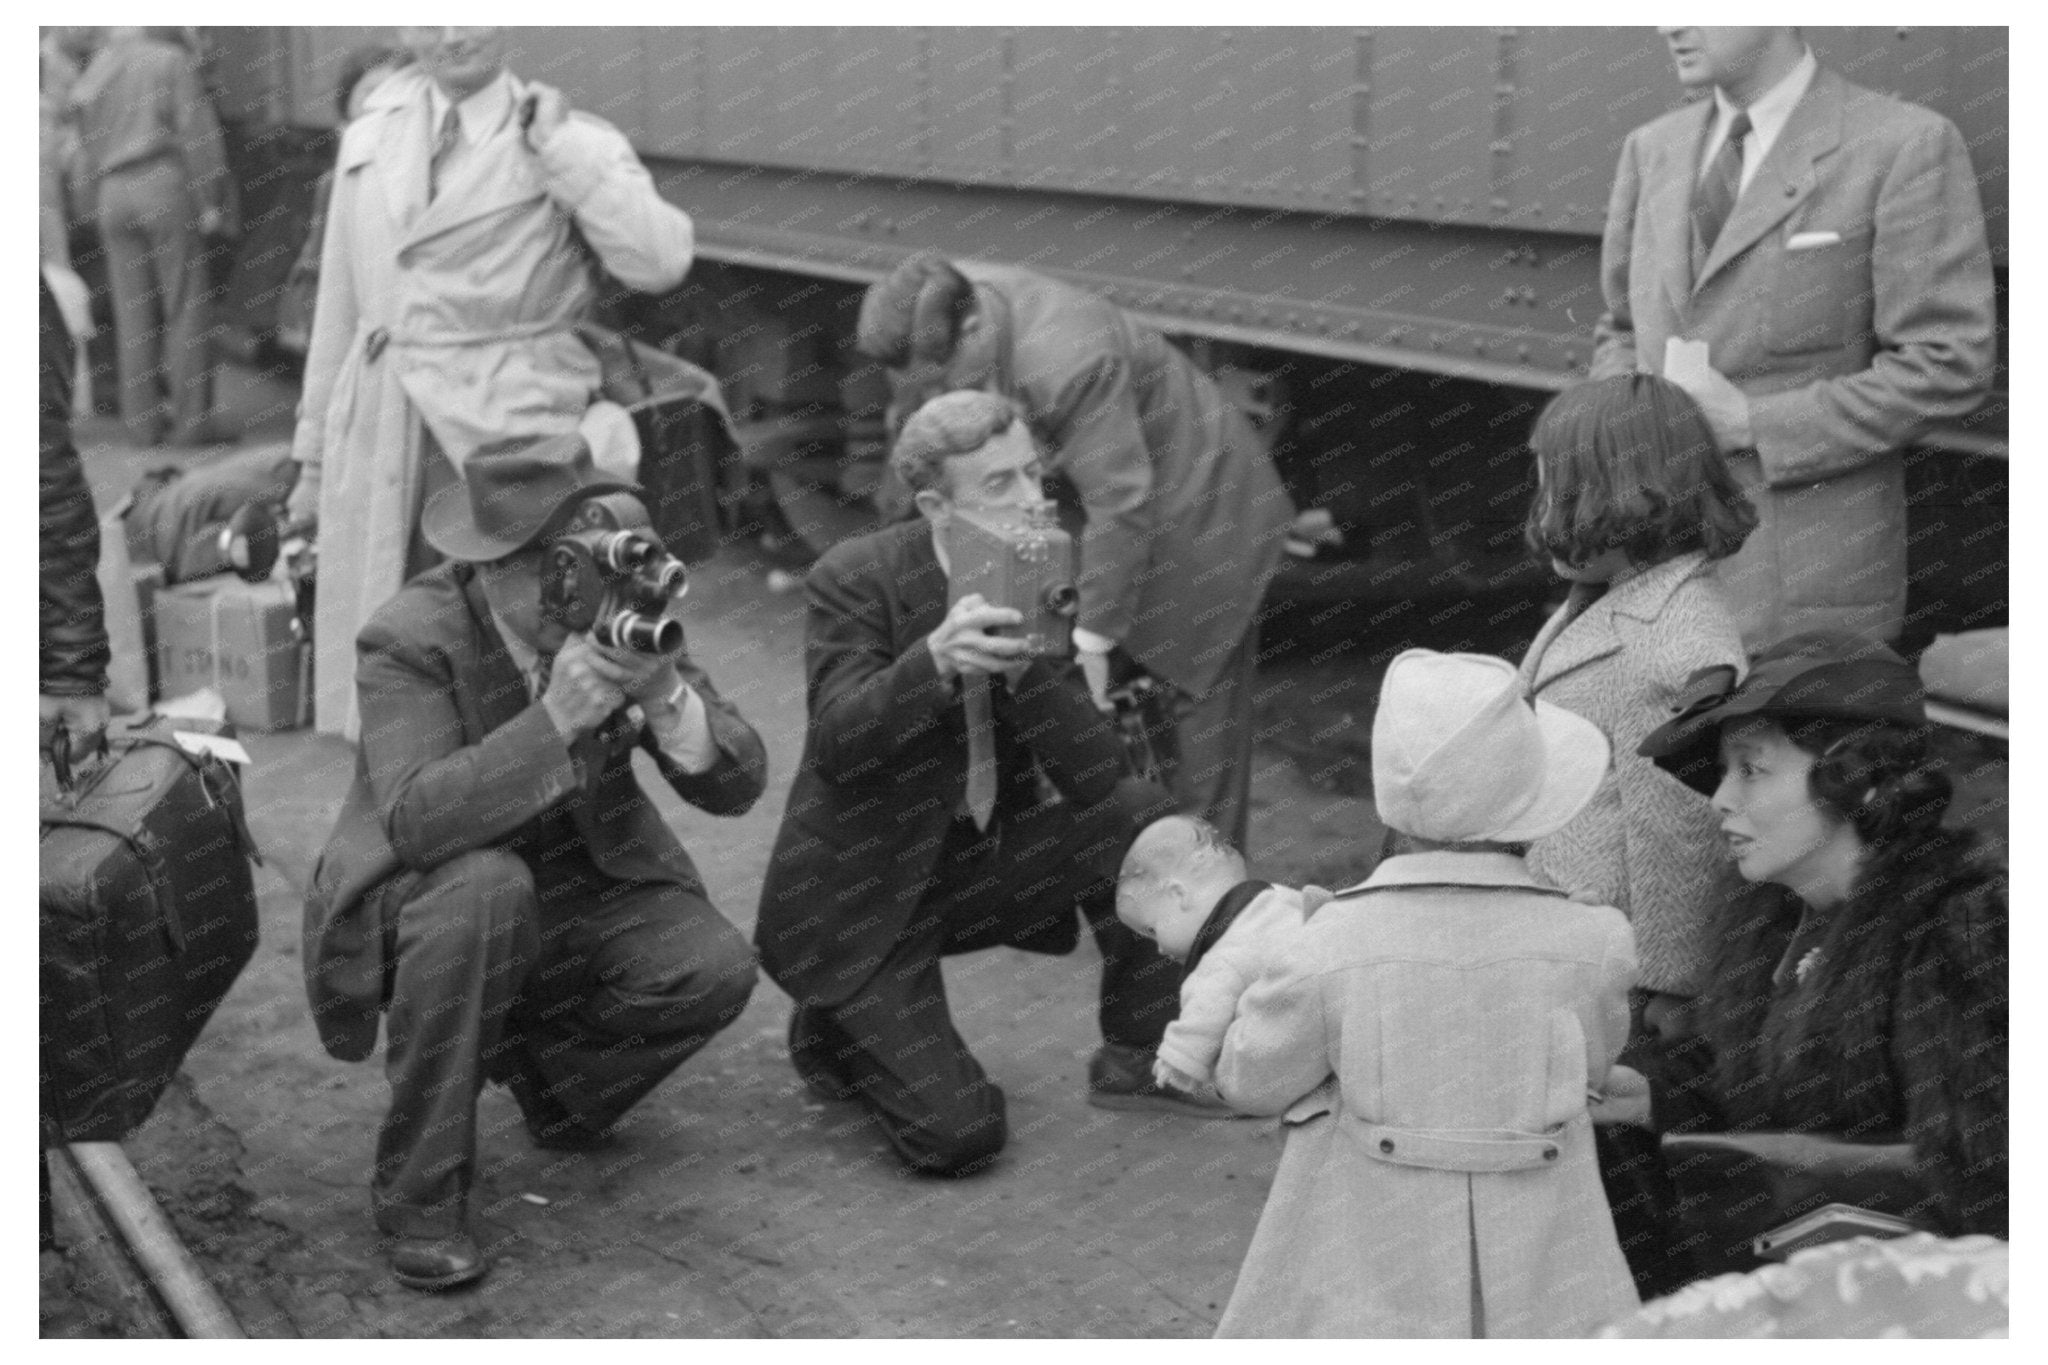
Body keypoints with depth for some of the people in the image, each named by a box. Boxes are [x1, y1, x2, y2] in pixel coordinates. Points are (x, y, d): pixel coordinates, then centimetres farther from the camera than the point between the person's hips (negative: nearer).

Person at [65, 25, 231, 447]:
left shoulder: (87, 81, 15)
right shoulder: (170, 61, 0)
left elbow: (90, 157, 15)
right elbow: (197, 132, -8)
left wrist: (101, 214, 17)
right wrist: (211, 202, -8)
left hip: (113, 194, 5)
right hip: (165, 184, -5)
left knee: (133, 314, 7)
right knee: (183, 309, -2)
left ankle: (142, 421, 7)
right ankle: (189, 421, -5)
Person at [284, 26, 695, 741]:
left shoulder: (572, 141, -1)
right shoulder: (367, 142, 13)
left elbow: (659, 261, -17)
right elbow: (339, 308, 18)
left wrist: (556, 149, -14)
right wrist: (314, 455, 19)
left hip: (509, 435, -4)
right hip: (380, 442, 4)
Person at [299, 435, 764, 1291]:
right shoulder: (410, 640, -22)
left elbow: (737, 785, -12)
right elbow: (414, 819, -36)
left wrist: (665, 695, -32)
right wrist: (554, 720, -44)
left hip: (586, 887, 4)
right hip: (427, 898, -4)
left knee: (715, 971, -22)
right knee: (484, 889, -38)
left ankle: (544, 1064, 13)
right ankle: (418, 1191, -21)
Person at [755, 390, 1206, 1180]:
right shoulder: (855, 580, -18)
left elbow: (1093, 775, -13)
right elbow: (836, 745, -28)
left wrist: (1026, 664, -30)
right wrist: (933, 661, -44)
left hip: (982, 866, 5)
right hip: (861, 890, -5)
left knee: (1141, 818, -15)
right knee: (956, 1137, -15)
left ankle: (1138, 1059, 3)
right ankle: (838, 1026, 16)